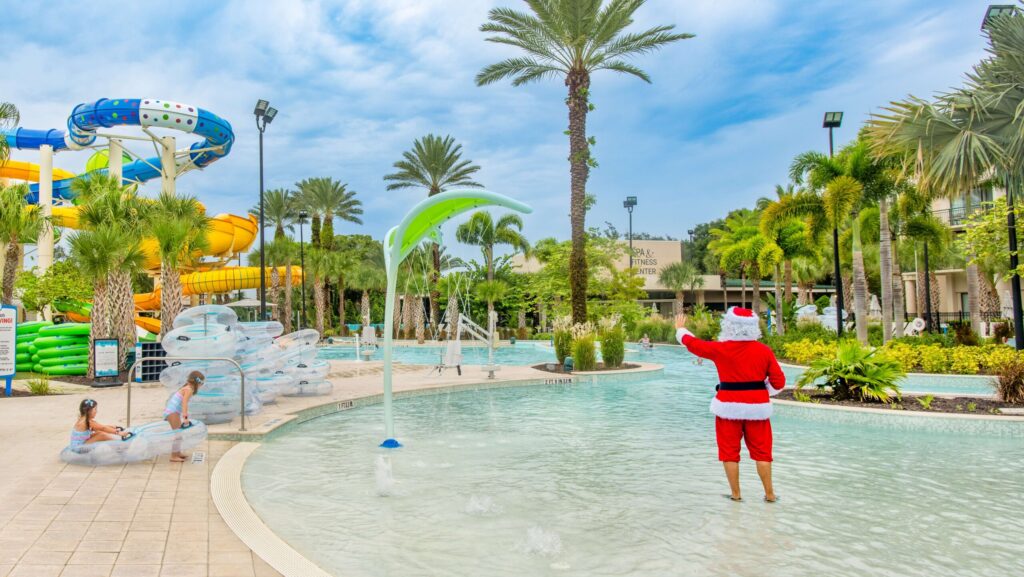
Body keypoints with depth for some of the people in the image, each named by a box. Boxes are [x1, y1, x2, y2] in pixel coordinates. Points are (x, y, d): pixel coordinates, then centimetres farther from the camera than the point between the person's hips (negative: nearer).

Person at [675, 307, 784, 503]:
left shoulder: (721, 349, -8)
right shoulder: (764, 350, -3)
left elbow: (693, 344, 8)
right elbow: (778, 382, -3)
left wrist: (680, 329, 26)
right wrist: (762, 392, 13)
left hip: (729, 406, -1)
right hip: (757, 406, 2)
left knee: (730, 451, 11)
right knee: (762, 451, 12)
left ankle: (735, 494, 17)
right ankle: (769, 494, 17)